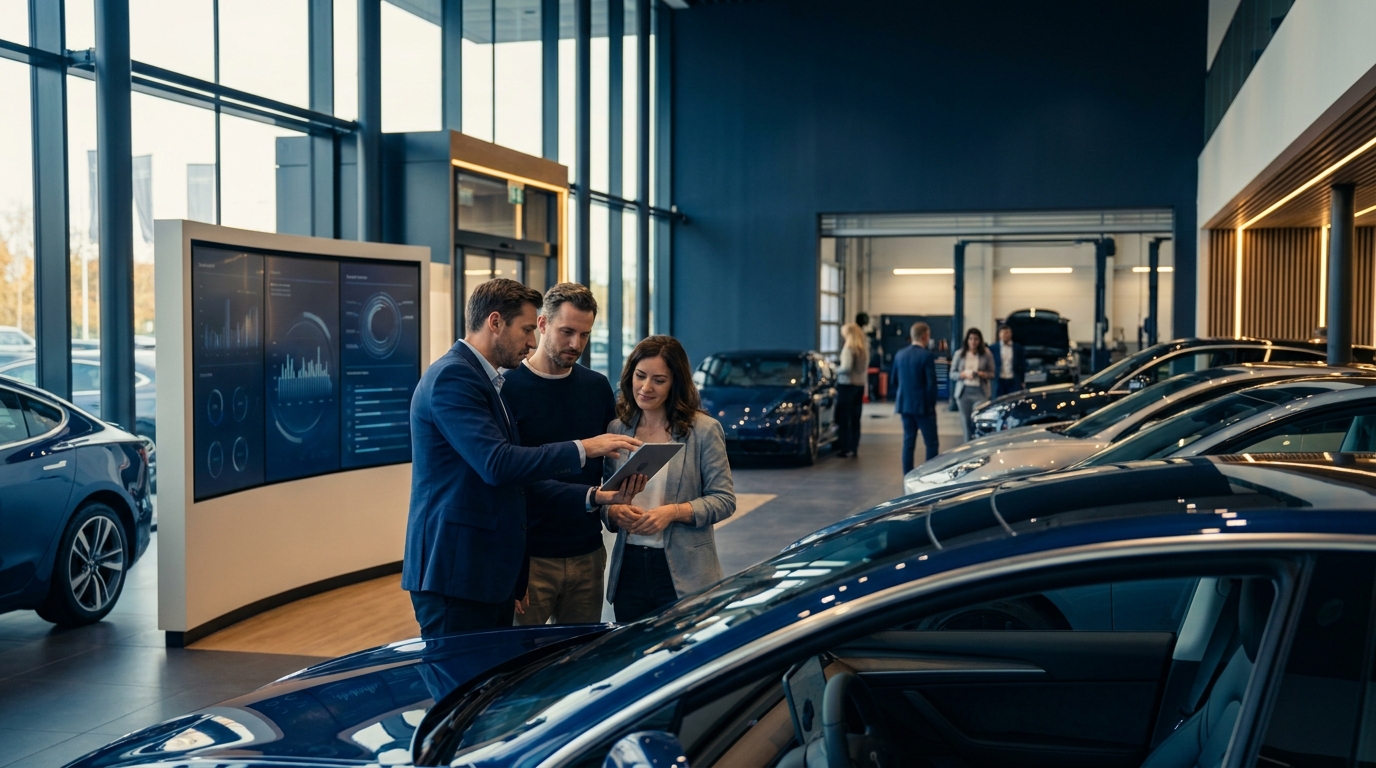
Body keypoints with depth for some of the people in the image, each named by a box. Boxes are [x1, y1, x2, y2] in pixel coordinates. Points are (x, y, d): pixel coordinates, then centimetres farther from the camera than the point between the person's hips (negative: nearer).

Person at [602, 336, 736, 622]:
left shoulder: (704, 430, -4)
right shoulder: (616, 429, 6)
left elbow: (724, 499, -6)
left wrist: (673, 512, -19)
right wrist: (614, 512, -12)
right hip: (629, 570, 3)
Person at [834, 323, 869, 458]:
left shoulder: (849, 348, -14)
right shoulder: (864, 348, 9)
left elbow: (846, 368, -20)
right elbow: (865, 368, 10)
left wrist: (837, 370, -4)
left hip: (847, 385, -8)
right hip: (860, 384, 8)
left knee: (844, 418, -3)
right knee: (855, 418, 11)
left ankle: (845, 448, -3)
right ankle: (854, 447, 15)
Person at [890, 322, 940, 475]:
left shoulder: (900, 354, 6)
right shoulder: (927, 356, -13)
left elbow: (893, 381, 11)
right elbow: (931, 383, -15)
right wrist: (932, 403, -3)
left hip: (904, 405, 6)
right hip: (923, 406, -6)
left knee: (908, 442, 10)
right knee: (931, 443, 1)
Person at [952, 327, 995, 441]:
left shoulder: (986, 354, 1)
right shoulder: (959, 354, 4)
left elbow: (992, 374, 5)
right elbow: (952, 374, 6)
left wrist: (983, 374, -16)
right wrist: (963, 374, -13)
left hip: (980, 392, -2)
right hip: (964, 392, 2)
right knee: (967, 423, 6)